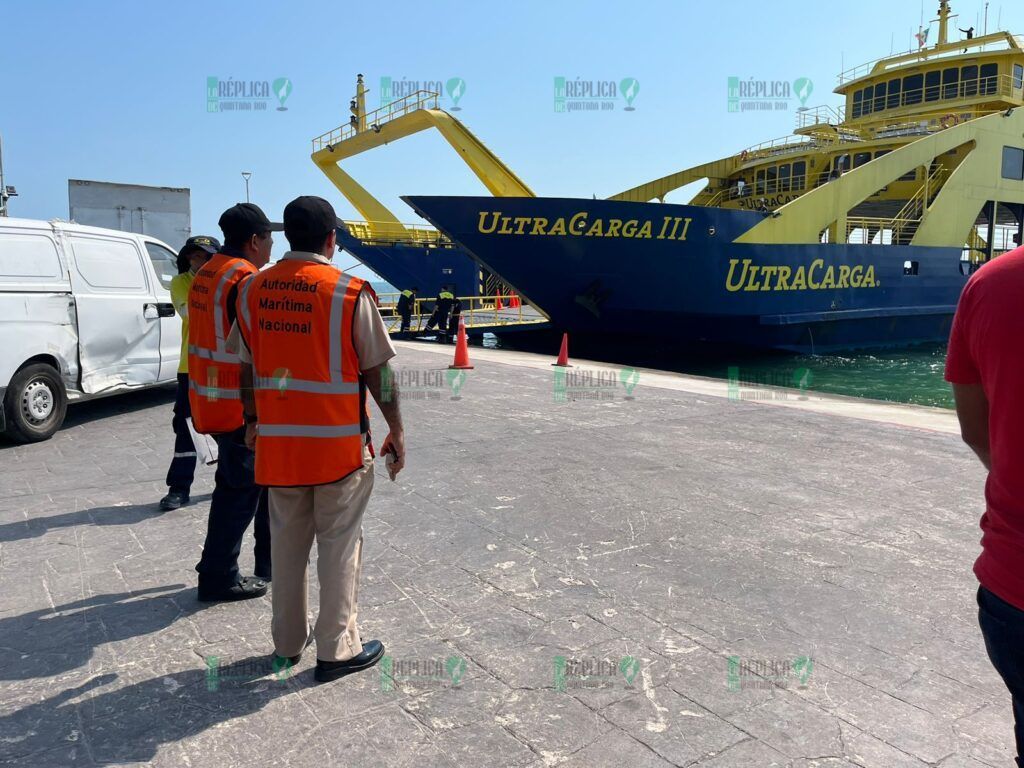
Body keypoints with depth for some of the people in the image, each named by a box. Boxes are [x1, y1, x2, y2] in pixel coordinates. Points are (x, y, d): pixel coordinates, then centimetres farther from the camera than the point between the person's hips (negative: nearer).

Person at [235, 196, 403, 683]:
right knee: (339, 544, 7)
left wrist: (253, 420, 23)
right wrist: (396, 432, 1)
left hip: (278, 442, 5)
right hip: (338, 444, -4)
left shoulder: (253, 291, 3)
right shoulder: (350, 293, -12)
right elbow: (377, 370, -8)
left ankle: (287, 643, 29)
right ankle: (337, 650, 17)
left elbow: (248, 366, 10)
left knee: (287, 542, 17)